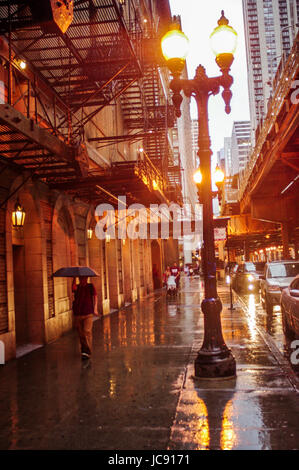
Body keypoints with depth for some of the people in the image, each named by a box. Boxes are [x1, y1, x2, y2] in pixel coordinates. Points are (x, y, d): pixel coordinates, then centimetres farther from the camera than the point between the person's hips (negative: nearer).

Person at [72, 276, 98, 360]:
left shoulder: (90, 286, 6)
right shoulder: (77, 287, 9)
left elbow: (95, 297, -1)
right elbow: (73, 288, -15)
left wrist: (95, 309, -12)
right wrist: (74, 278, -17)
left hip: (88, 313, -3)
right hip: (77, 313, 3)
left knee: (87, 331, -11)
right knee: (80, 333, 8)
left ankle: (87, 351, -7)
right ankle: (83, 349, 23)